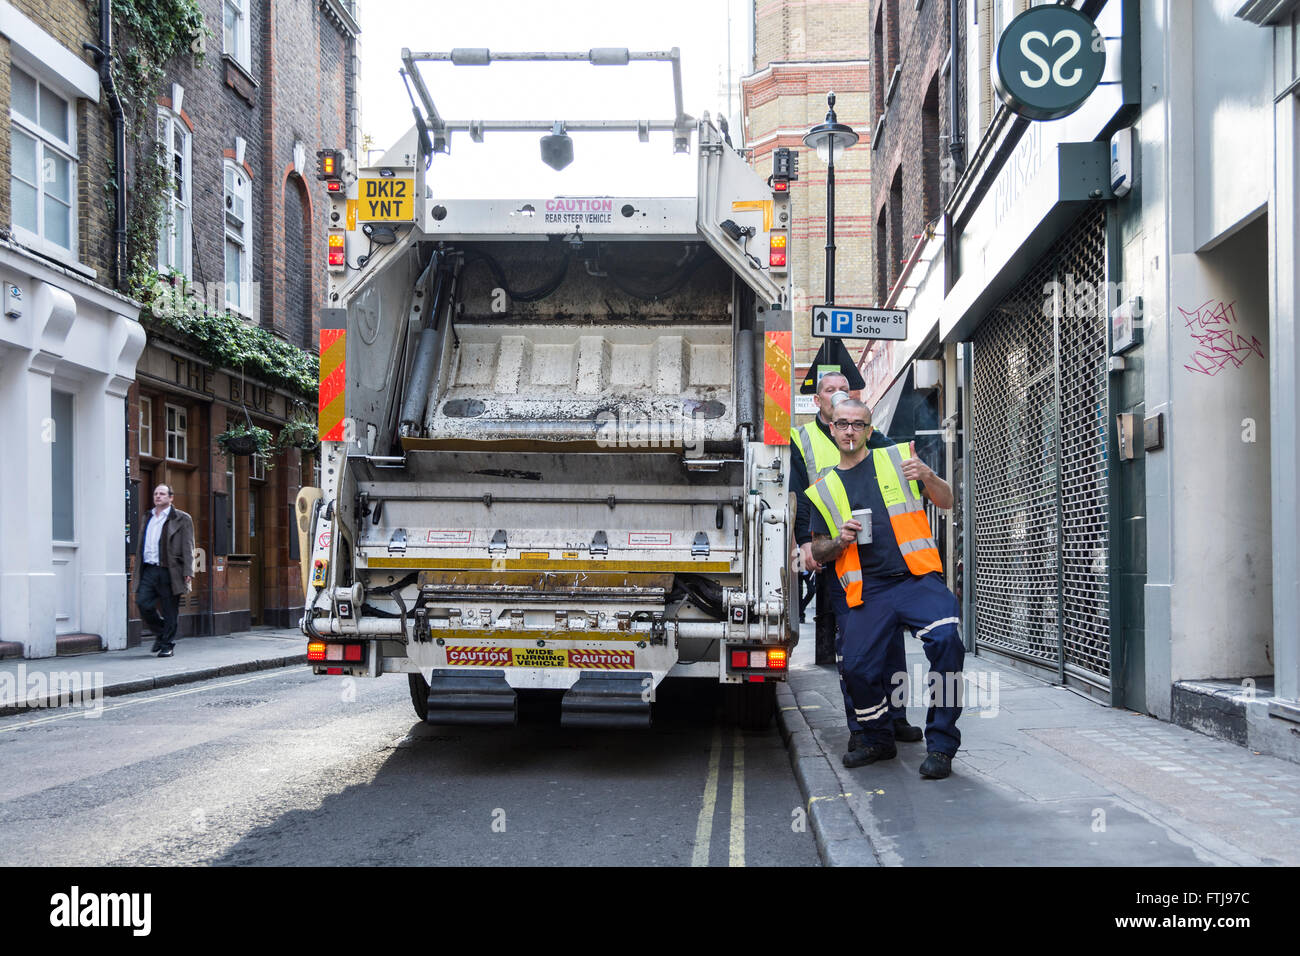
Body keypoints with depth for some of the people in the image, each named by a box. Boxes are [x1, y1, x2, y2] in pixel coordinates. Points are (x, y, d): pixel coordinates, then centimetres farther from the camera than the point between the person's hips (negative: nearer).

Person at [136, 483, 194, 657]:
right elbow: (143, 545, 21)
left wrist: (188, 572, -13)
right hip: (149, 570, 5)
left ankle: (167, 645, 10)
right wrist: (139, 571, 16)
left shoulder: (181, 519, 2)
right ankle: (160, 634, 18)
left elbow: (188, 547, -4)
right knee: (143, 604, -5)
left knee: (169, 611, -1)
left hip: (169, 571, -5)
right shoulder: (148, 518, 19)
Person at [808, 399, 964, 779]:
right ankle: (878, 741, 17)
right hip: (869, 591, 2)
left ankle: (940, 746, -16)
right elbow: (818, 552, 19)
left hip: (917, 577, -2)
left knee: (946, 641, -27)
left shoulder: (897, 459, 11)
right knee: (857, 669, -12)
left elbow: (946, 502, 9)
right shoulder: (824, 489, 16)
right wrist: (839, 542, -4)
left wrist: (928, 476, -12)